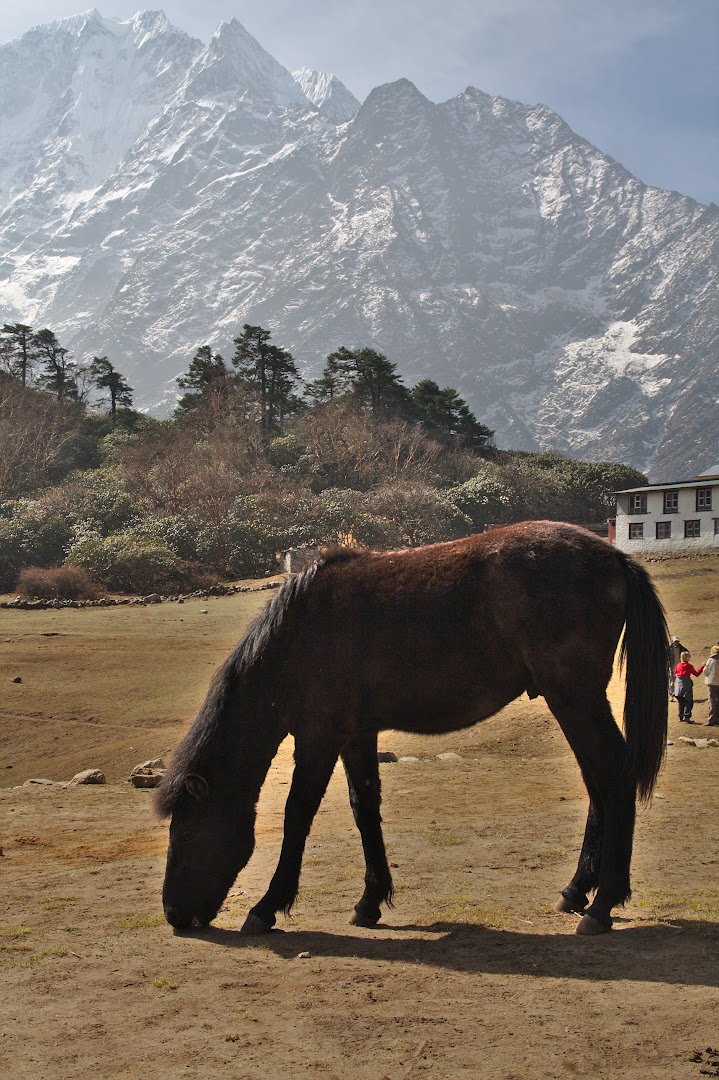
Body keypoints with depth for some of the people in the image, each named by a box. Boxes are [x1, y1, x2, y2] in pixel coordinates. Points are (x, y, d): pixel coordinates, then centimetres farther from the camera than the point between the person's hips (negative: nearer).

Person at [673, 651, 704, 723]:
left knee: (680, 701, 12)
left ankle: (681, 716, 14)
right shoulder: (689, 666, -8)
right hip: (686, 684, -5)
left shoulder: (678, 665, 6)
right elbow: (697, 673, -1)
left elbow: (675, 674, 13)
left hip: (678, 684, 5)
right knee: (688, 701, 0)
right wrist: (702, 667, 6)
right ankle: (686, 716, -11)